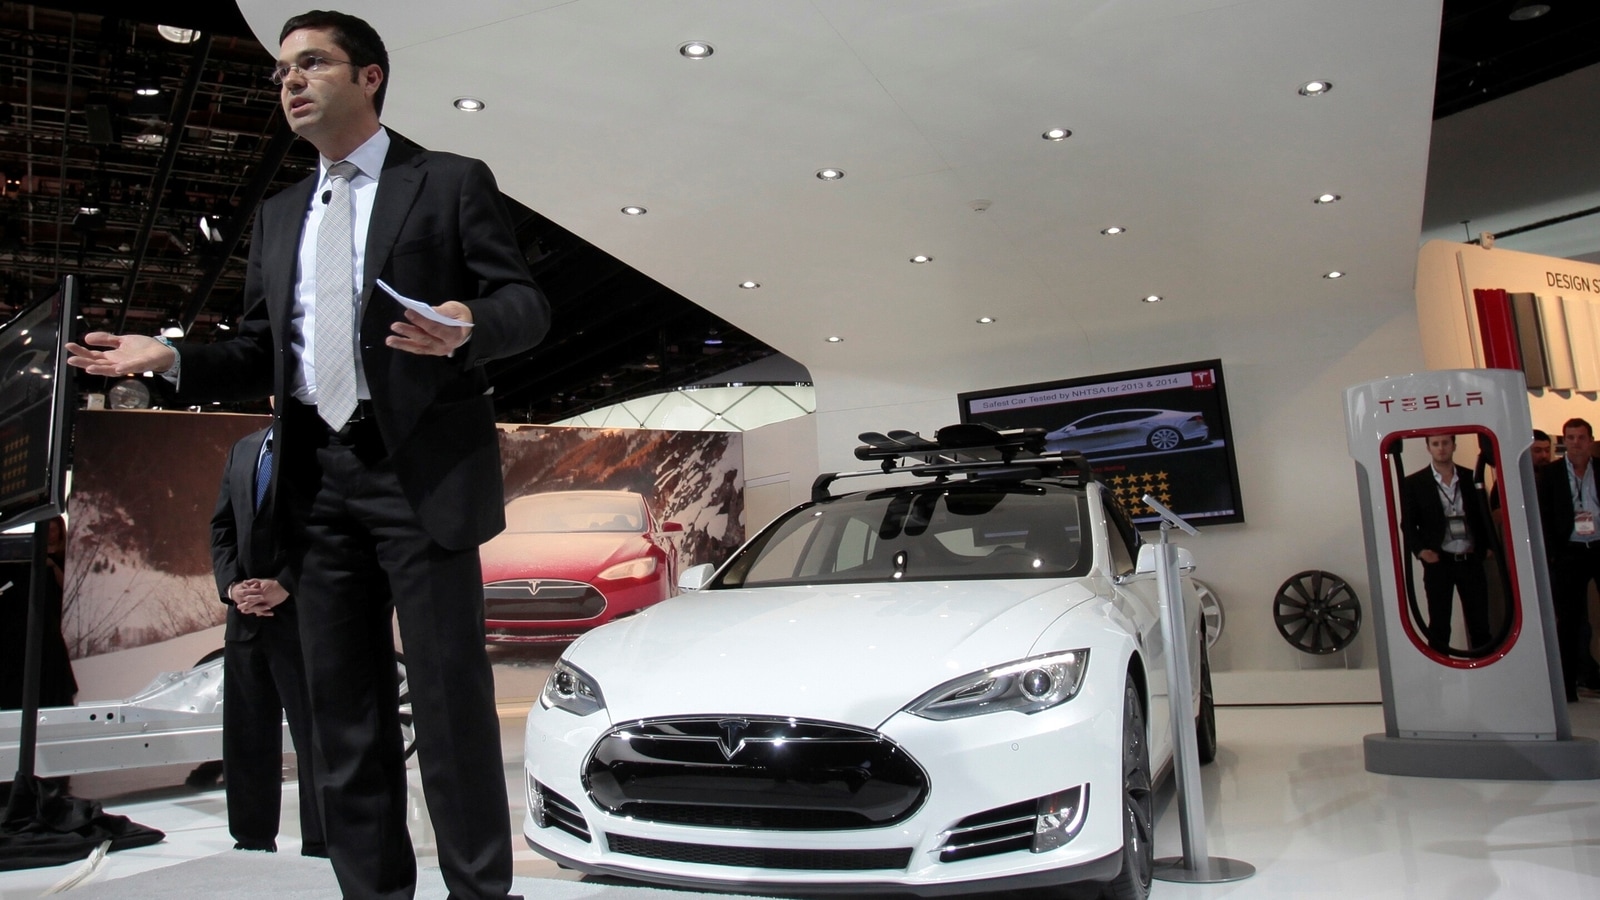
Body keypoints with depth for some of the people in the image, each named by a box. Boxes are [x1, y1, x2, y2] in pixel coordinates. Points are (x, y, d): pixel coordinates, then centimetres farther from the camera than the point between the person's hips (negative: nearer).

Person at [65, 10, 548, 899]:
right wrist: (170, 358, 3)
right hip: (316, 481, 6)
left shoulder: (451, 182, 4)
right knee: (344, 709, 10)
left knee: (450, 699, -3)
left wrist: (468, 326, -25)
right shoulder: (278, 216, 21)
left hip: (420, 470, -6)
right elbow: (262, 353, 19)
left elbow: (525, 303, -4)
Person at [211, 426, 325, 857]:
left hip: (301, 614, -6)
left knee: (313, 736, -2)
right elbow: (221, 526, 15)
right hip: (245, 615, 6)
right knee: (245, 736, 10)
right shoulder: (243, 449, 18)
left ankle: (320, 849, 6)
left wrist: (284, 586, -15)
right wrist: (232, 585, -1)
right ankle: (253, 840, 21)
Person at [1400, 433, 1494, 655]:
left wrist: (1486, 546, 0)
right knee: (1439, 626, 3)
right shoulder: (1413, 483, 0)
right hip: (1438, 562, -2)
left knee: (1480, 623, 6)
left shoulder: (1471, 477, 8)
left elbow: (1484, 515, 12)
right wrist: (1420, 549, -13)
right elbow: (1408, 523, 1)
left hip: (1471, 560, 2)